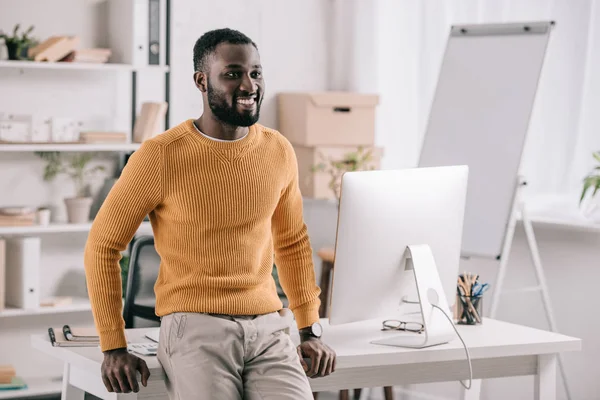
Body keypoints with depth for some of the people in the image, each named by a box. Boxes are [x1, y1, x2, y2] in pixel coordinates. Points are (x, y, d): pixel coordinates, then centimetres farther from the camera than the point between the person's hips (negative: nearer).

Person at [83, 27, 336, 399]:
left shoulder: (278, 151, 7)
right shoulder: (160, 155, -6)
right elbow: (103, 245, 1)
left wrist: (311, 330, 15)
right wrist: (114, 348, -3)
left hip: (268, 329, 4)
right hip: (196, 329, -4)